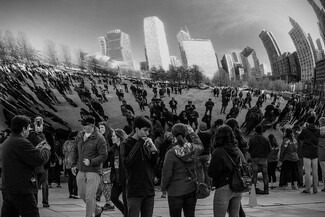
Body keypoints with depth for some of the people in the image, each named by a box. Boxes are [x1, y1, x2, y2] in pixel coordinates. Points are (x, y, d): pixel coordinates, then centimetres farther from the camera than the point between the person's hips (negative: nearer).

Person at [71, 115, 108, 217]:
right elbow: (76, 151, 19)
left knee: (90, 197, -6)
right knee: (81, 194, 17)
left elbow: (104, 155, -14)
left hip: (93, 171, -7)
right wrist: (74, 164, 15)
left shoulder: (99, 138, -13)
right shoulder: (80, 135, 7)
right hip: (81, 171, 7)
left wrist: (91, 162, -24)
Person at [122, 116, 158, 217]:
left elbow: (154, 164, 12)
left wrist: (153, 150, -7)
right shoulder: (127, 144, -4)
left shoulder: (146, 143, 11)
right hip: (134, 190, -5)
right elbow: (126, 163, -18)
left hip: (149, 190, 5)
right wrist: (139, 144, -16)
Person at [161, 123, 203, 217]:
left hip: (176, 191, -4)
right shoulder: (193, 149, -6)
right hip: (191, 189, 4)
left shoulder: (171, 153, -18)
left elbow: (167, 174, -12)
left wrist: (163, 187, 5)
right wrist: (192, 132, 27)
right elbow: (200, 145, 21)